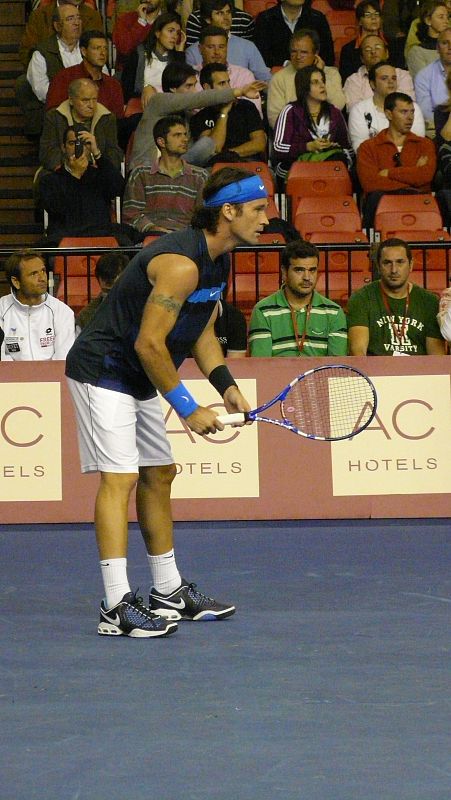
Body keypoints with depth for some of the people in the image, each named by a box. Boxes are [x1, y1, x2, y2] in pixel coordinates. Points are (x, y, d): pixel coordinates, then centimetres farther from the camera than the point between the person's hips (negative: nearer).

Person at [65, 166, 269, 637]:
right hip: (103, 369, -11)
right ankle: (116, 606, -21)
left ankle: (168, 592, 25)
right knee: (119, 476, -16)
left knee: (159, 474, 15)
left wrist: (226, 386, 3)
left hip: (138, 378, 11)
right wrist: (188, 409, -19)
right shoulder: (181, 263, -26)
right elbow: (149, 343, -26)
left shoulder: (217, 261, 6)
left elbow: (201, 333, 17)